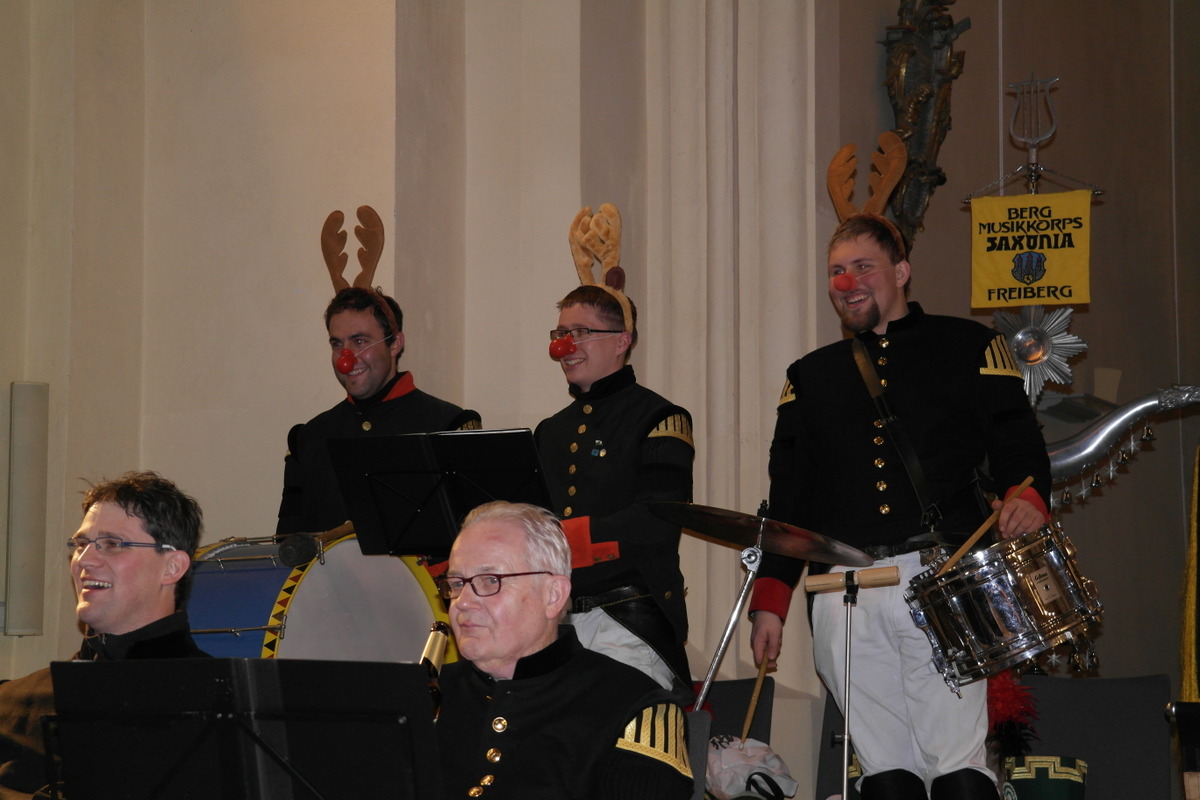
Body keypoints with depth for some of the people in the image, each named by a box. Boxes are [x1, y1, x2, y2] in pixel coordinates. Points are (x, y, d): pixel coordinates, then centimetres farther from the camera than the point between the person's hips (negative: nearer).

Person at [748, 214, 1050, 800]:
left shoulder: (965, 348, 12)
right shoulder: (810, 377, 21)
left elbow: (1017, 441, 4)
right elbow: (788, 499, 19)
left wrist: (1027, 494, -19)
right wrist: (770, 601, 10)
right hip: (844, 594, 3)